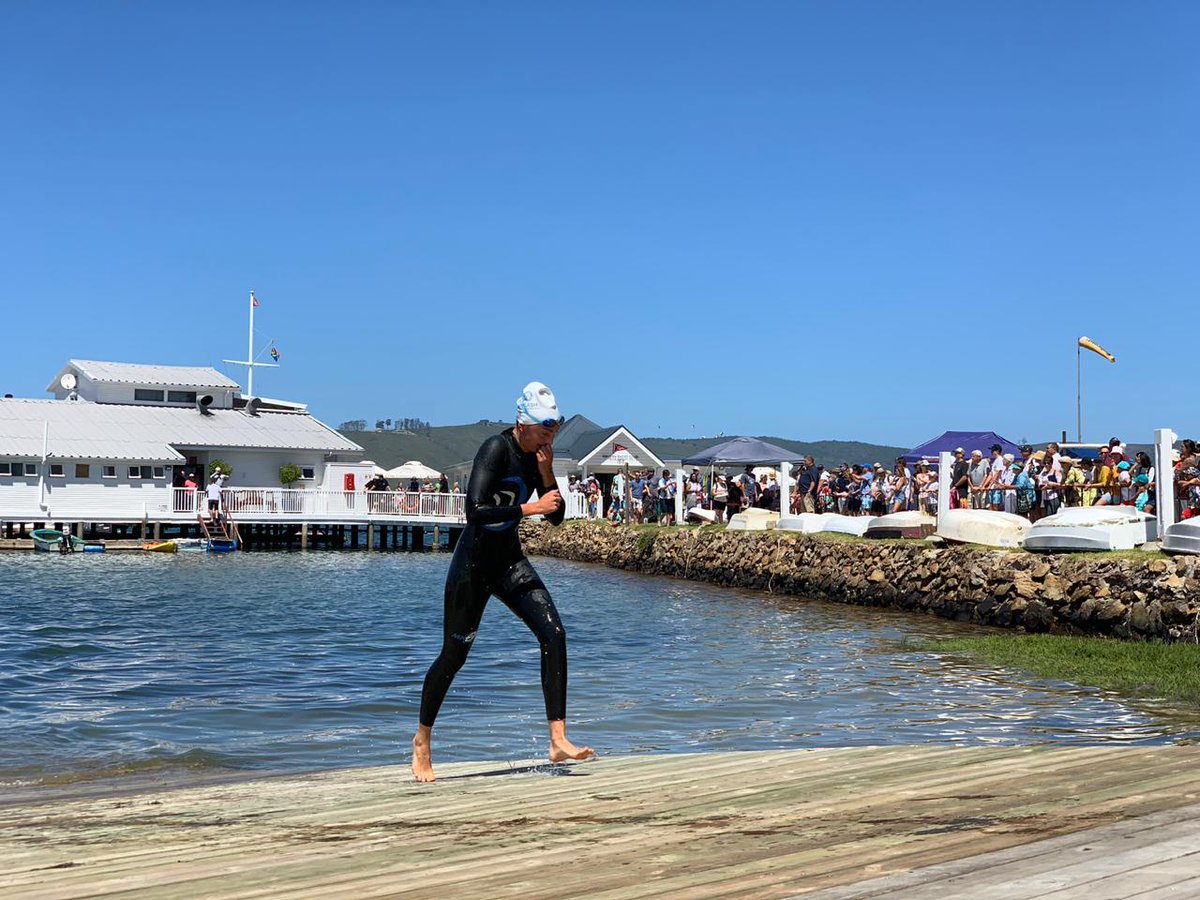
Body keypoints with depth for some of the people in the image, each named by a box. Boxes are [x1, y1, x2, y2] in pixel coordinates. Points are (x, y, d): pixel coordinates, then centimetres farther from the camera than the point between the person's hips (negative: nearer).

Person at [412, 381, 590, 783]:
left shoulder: (538, 454, 2)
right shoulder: (496, 449, -20)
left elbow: (557, 517, 6)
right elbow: (476, 511, -31)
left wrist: (547, 476, -9)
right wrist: (530, 508, -27)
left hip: (510, 560, 6)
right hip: (474, 560, -6)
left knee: (554, 633, -12)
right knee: (454, 654, 5)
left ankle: (558, 740, -10)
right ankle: (422, 739, 26)